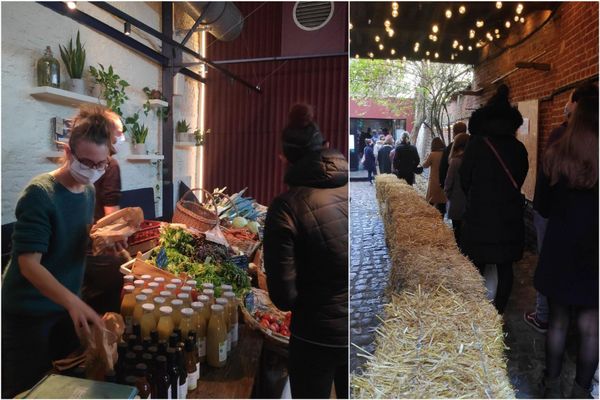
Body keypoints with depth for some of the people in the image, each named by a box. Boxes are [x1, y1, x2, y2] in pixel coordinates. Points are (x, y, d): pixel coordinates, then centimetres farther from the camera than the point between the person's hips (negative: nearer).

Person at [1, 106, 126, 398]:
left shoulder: (89, 191, 0)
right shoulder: (40, 193, -23)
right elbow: (28, 264, -29)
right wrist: (74, 302, -42)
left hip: (66, 306, 7)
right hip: (28, 312, -7)